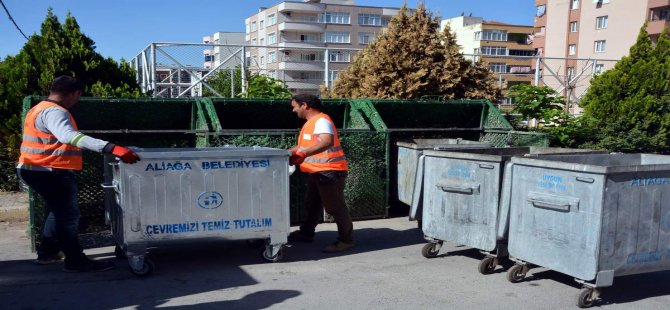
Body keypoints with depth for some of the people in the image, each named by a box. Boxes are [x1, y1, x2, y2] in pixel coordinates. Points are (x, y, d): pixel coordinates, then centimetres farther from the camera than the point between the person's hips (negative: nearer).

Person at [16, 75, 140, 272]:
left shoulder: (40, 109, 15)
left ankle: (47, 252, 32)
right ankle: (76, 261, 3)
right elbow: (69, 136, -39)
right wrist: (111, 148, -50)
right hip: (49, 172, -11)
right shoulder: (54, 112, -21)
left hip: (36, 169, 11)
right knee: (68, 214, -3)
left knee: (59, 210, 24)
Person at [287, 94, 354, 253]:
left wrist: (305, 154, -44)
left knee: (335, 206, -4)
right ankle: (306, 233, 34)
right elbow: (304, 145, 27)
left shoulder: (321, 120, -16)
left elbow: (327, 141, -34)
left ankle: (346, 240, 5)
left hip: (329, 171, -10)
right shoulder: (311, 122, 16)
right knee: (312, 204, 20)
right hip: (316, 171, 10)